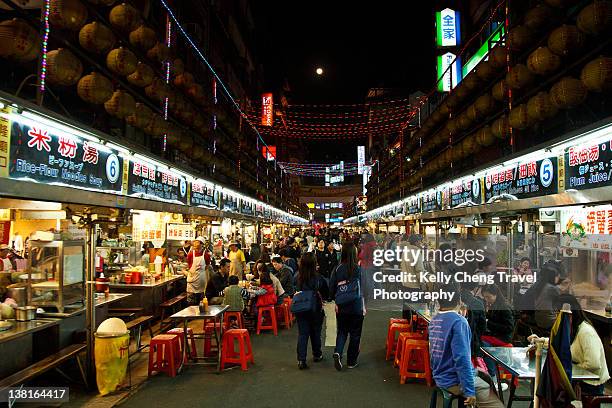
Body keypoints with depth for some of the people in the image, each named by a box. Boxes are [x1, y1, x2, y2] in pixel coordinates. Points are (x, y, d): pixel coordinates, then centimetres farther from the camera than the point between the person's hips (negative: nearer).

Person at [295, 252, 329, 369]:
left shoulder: (297, 278, -14)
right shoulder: (319, 279, -18)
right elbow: (326, 294, -6)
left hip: (301, 311, 1)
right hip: (316, 311, -1)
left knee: (302, 334, 8)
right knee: (316, 333, 17)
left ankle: (301, 360, 4)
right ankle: (317, 355, 35)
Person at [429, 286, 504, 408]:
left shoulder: (434, 320, 2)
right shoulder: (458, 321, -22)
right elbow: (461, 358, -25)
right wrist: (469, 391, -20)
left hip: (440, 377, 9)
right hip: (455, 381, -9)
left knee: (486, 376, 26)